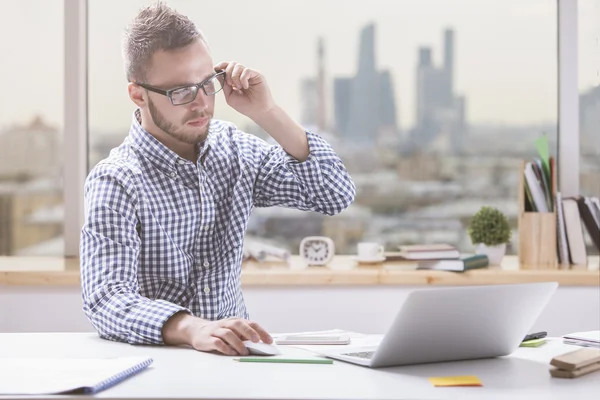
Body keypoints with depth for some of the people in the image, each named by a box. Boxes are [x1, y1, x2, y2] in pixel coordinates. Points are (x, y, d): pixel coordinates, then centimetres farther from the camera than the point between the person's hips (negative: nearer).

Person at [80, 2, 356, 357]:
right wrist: (193, 329, -43)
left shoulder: (232, 148, 4)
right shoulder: (115, 183, -12)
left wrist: (267, 113, -11)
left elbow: (338, 196, -1)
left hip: (233, 356, 2)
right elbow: (106, 300, -24)